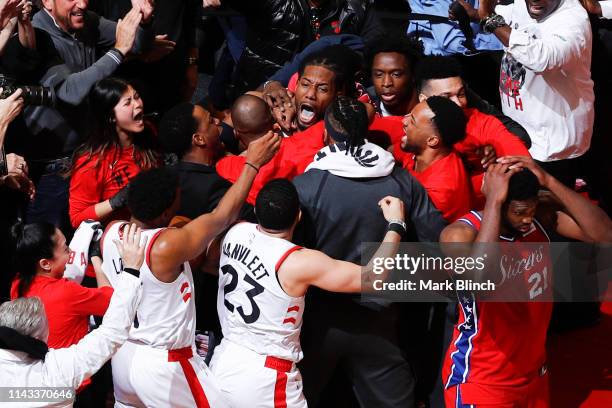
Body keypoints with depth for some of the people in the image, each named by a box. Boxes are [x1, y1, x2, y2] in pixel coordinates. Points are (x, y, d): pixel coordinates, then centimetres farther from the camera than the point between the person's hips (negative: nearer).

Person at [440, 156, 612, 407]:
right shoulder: (461, 233, -21)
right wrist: (494, 200, -36)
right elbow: (479, 282, -42)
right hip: (479, 381, -6)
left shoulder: (540, 219, -5)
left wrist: (548, 182, -21)